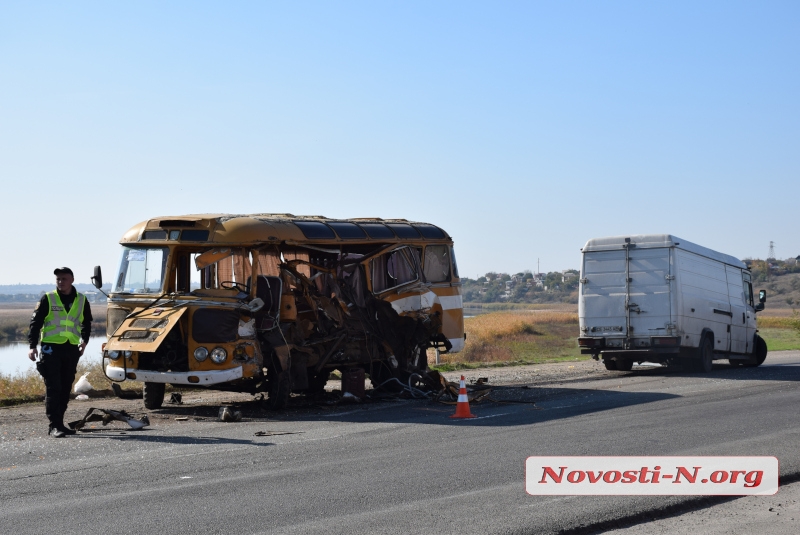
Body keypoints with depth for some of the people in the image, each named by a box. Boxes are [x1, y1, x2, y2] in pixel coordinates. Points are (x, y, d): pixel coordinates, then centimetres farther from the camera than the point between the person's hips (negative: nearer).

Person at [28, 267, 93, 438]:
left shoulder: (81, 300, 9)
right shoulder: (48, 299, -1)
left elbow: (86, 323, 22)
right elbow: (35, 322, -1)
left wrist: (84, 340, 7)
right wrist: (33, 346, -9)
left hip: (72, 349, 4)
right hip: (51, 348, -4)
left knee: (66, 388, 8)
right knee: (53, 388, -8)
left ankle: (58, 424, 17)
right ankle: (54, 426, -7)